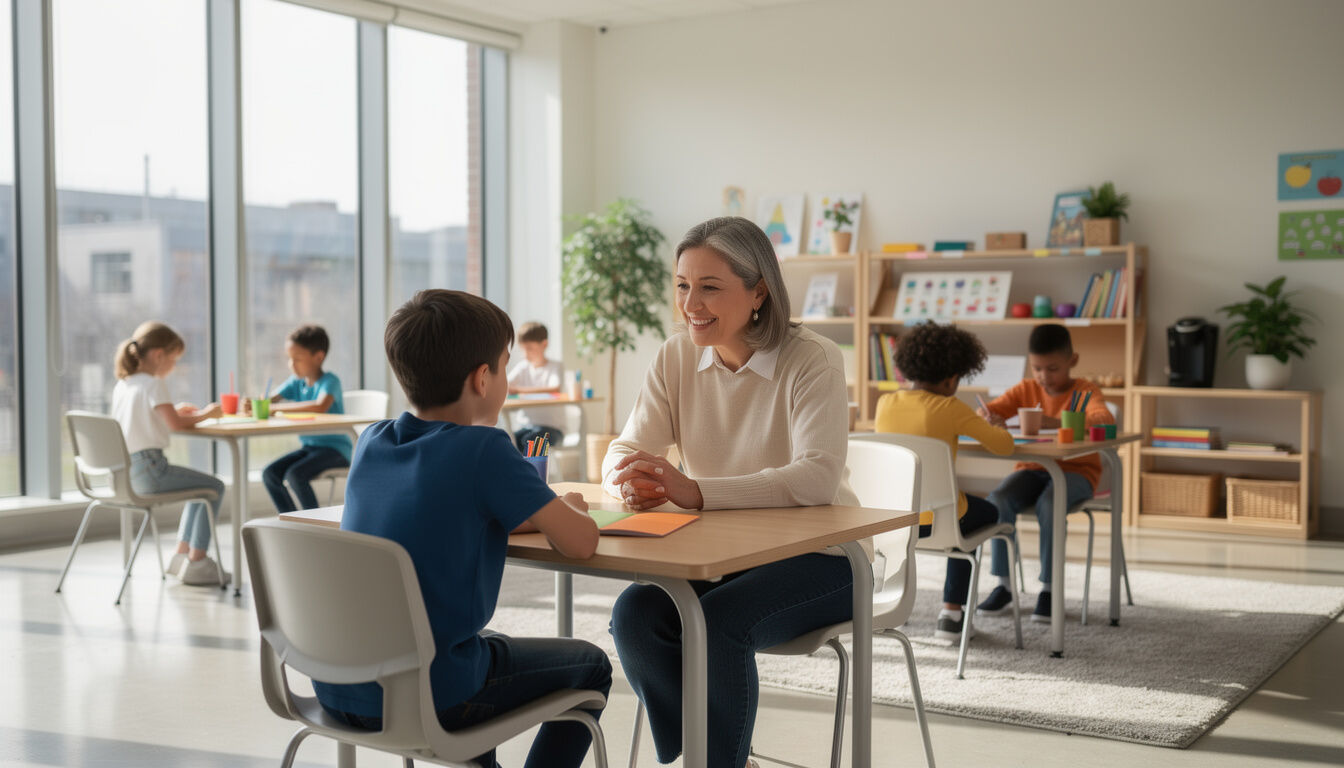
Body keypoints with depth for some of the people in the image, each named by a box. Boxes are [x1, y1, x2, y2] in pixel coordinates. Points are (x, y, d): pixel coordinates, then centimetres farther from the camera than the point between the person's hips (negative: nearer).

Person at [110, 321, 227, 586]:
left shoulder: (122, 384, 13)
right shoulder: (153, 384, -13)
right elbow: (175, 424, -19)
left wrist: (174, 411, 18)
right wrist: (204, 414, -3)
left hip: (124, 470, 10)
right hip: (148, 469, -9)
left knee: (200, 486, 25)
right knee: (214, 487, 2)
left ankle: (182, 554, 25)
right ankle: (196, 563, 0)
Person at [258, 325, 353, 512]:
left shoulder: (329, 381, -14)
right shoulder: (296, 382, 8)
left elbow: (321, 407, -34)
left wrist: (278, 408, -32)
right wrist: (252, 404, -24)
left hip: (335, 447, -8)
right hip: (308, 447, 8)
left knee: (294, 474, -27)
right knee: (269, 473, -7)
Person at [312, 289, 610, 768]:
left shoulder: (371, 442, 5)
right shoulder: (485, 449, -14)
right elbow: (580, 542, -14)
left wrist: (527, 513, 15)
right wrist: (571, 510, 8)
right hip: (424, 700, -7)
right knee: (589, 667, 16)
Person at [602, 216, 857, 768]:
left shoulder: (812, 359, -15)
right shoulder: (676, 357, 1)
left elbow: (819, 476, -29)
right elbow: (624, 450, -1)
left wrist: (696, 491, -40)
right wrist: (630, 481, -28)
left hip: (818, 557, -5)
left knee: (717, 621, -30)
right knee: (635, 613, -21)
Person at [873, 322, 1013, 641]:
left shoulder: (885, 403, 0)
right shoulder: (950, 408, -14)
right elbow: (1004, 445, -9)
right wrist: (994, 428, 13)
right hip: (935, 518, -5)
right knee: (985, 513, 30)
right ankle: (951, 610, 24)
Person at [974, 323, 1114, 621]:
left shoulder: (1085, 392, -6)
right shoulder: (1026, 389, 6)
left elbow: (1106, 421, -27)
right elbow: (986, 410, 3)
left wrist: (1057, 422, -40)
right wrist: (988, 417, -24)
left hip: (1075, 470, -4)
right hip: (1033, 468, 4)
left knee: (1049, 503, -36)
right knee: (998, 499, -26)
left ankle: (1048, 588, -22)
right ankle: (1003, 585, -15)